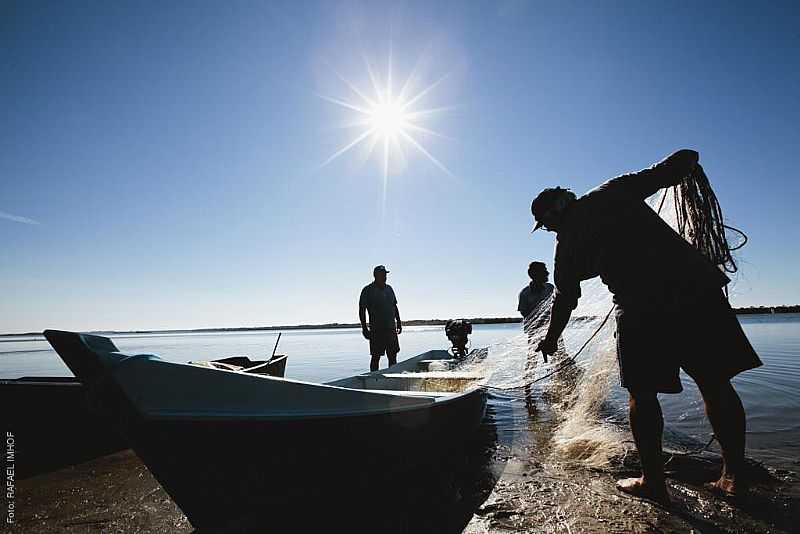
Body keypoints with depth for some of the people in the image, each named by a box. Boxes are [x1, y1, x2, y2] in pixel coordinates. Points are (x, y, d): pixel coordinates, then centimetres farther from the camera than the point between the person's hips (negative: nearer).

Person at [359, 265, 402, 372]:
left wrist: (399, 322, 16)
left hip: (391, 329, 6)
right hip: (376, 330, -6)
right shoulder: (368, 290, -5)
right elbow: (362, 310, -7)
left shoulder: (389, 288, 13)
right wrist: (364, 328, -12)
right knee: (376, 357, 0)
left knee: (393, 356, 9)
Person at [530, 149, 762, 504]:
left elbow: (565, 299, 17)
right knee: (715, 384, 13)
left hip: (641, 306, -3)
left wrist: (549, 340, 32)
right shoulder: (615, 191, 13)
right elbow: (671, 168, 11)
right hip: (696, 283, 4)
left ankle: (653, 481, 16)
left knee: (642, 393, 10)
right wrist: (687, 159, 37)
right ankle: (734, 476, 22)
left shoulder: (568, 243, 10)